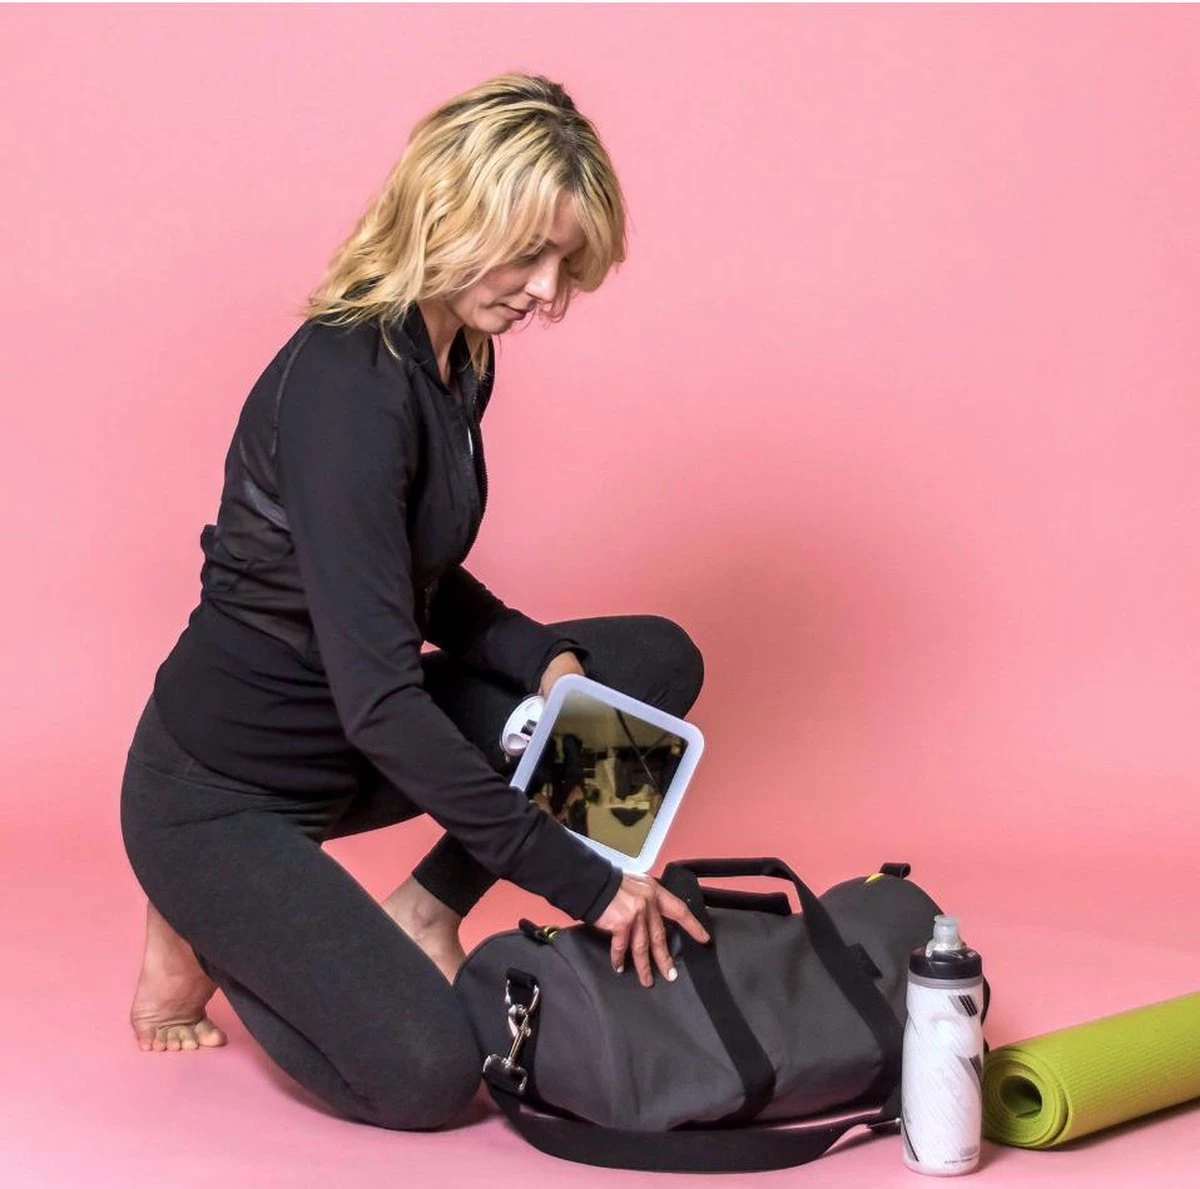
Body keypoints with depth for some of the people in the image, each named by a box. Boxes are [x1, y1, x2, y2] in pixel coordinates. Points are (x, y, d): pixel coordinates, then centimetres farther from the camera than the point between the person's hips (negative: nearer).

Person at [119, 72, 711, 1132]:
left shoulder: (458, 358, 1)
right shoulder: (347, 382, -27)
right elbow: (378, 699, -31)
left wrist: (547, 661, -7)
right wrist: (582, 882, -29)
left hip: (355, 746, 9)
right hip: (220, 792, -9)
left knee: (656, 661, 2)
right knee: (423, 1073, -21)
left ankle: (424, 911, 2)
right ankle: (211, 926, 5)